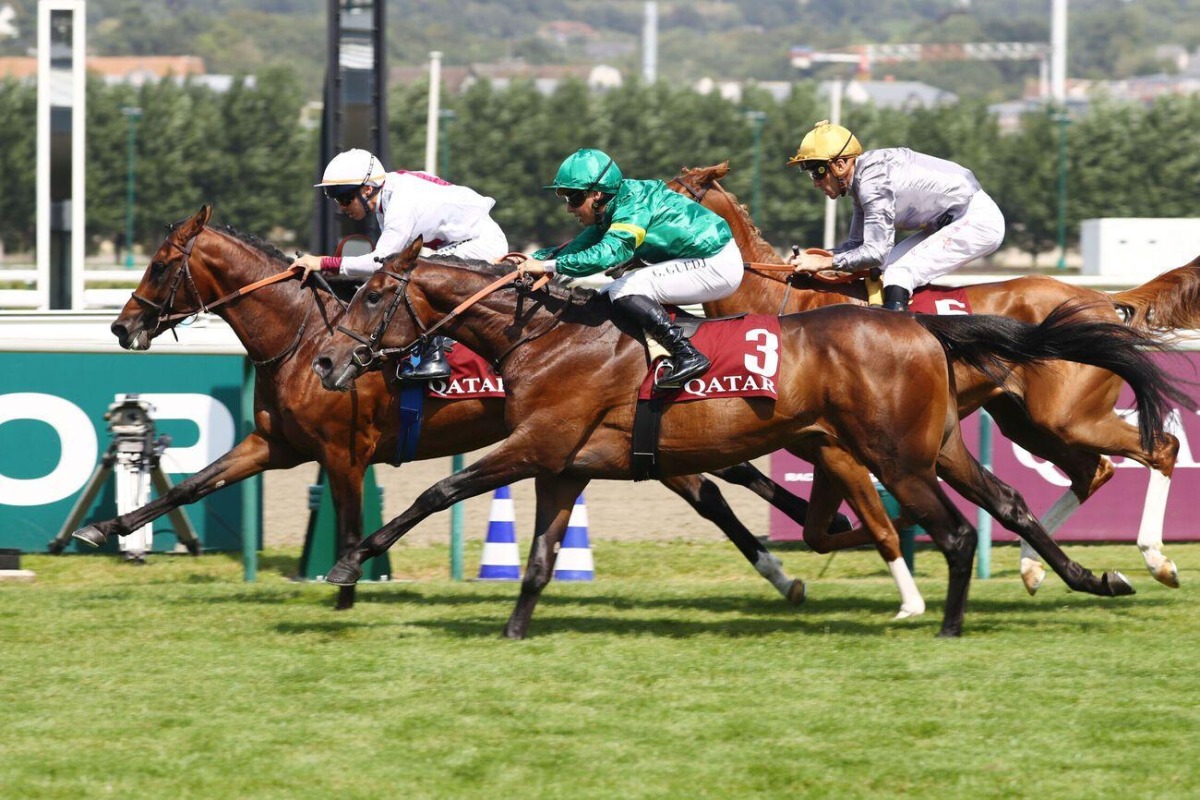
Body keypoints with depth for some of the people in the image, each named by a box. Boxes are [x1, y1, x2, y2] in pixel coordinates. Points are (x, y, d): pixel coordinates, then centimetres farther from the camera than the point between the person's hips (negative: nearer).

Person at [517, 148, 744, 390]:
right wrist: (535, 258, 0)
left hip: (717, 266, -10)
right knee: (609, 296, 13)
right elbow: (581, 246, 13)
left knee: (623, 291, -19)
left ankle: (687, 356, -23)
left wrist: (549, 266, -34)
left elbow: (609, 252, -35)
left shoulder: (634, 204, -22)